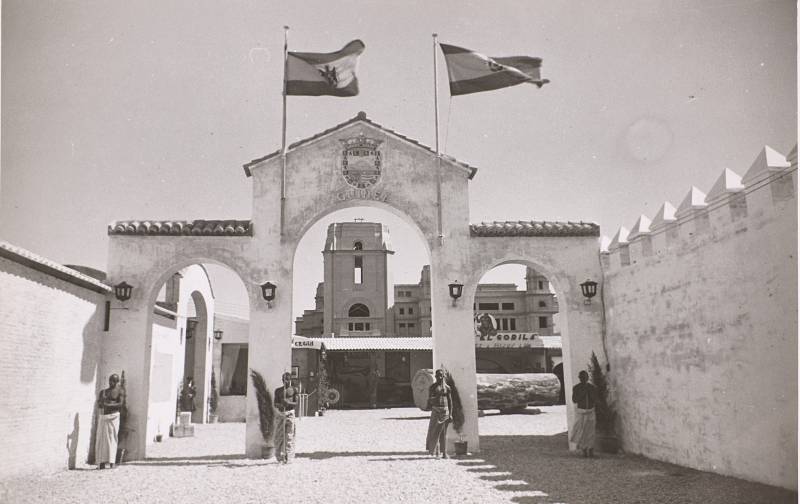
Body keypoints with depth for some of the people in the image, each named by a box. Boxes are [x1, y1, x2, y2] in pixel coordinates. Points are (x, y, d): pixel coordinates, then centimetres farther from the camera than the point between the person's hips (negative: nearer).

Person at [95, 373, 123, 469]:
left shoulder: (119, 391, 3)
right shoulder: (103, 391, 15)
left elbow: (120, 404, -7)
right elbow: (99, 404, 7)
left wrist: (108, 405, -17)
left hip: (113, 416, -4)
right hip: (102, 416, 4)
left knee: (112, 438, -7)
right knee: (101, 438, -1)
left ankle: (111, 462, -8)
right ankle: (101, 462, 1)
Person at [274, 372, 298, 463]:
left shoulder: (294, 390, 4)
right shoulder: (278, 390, 9)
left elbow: (296, 403, 0)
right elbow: (275, 403, 5)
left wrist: (288, 403, -19)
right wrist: (280, 405, -17)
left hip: (290, 413, -2)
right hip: (281, 413, 2)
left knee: (289, 435, -4)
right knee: (279, 435, 2)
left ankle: (288, 458, -1)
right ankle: (280, 456, 15)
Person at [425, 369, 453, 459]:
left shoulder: (447, 388, 5)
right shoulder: (432, 387, 6)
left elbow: (450, 401, 6)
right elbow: (429, 400, 5)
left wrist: (450, 414, 1)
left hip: (445, 410, 0)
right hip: (435, 410, 0)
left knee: (443, 432, 2)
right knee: (434, 431, -4)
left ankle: (444, 452, 7)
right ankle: (434, 450, 10)